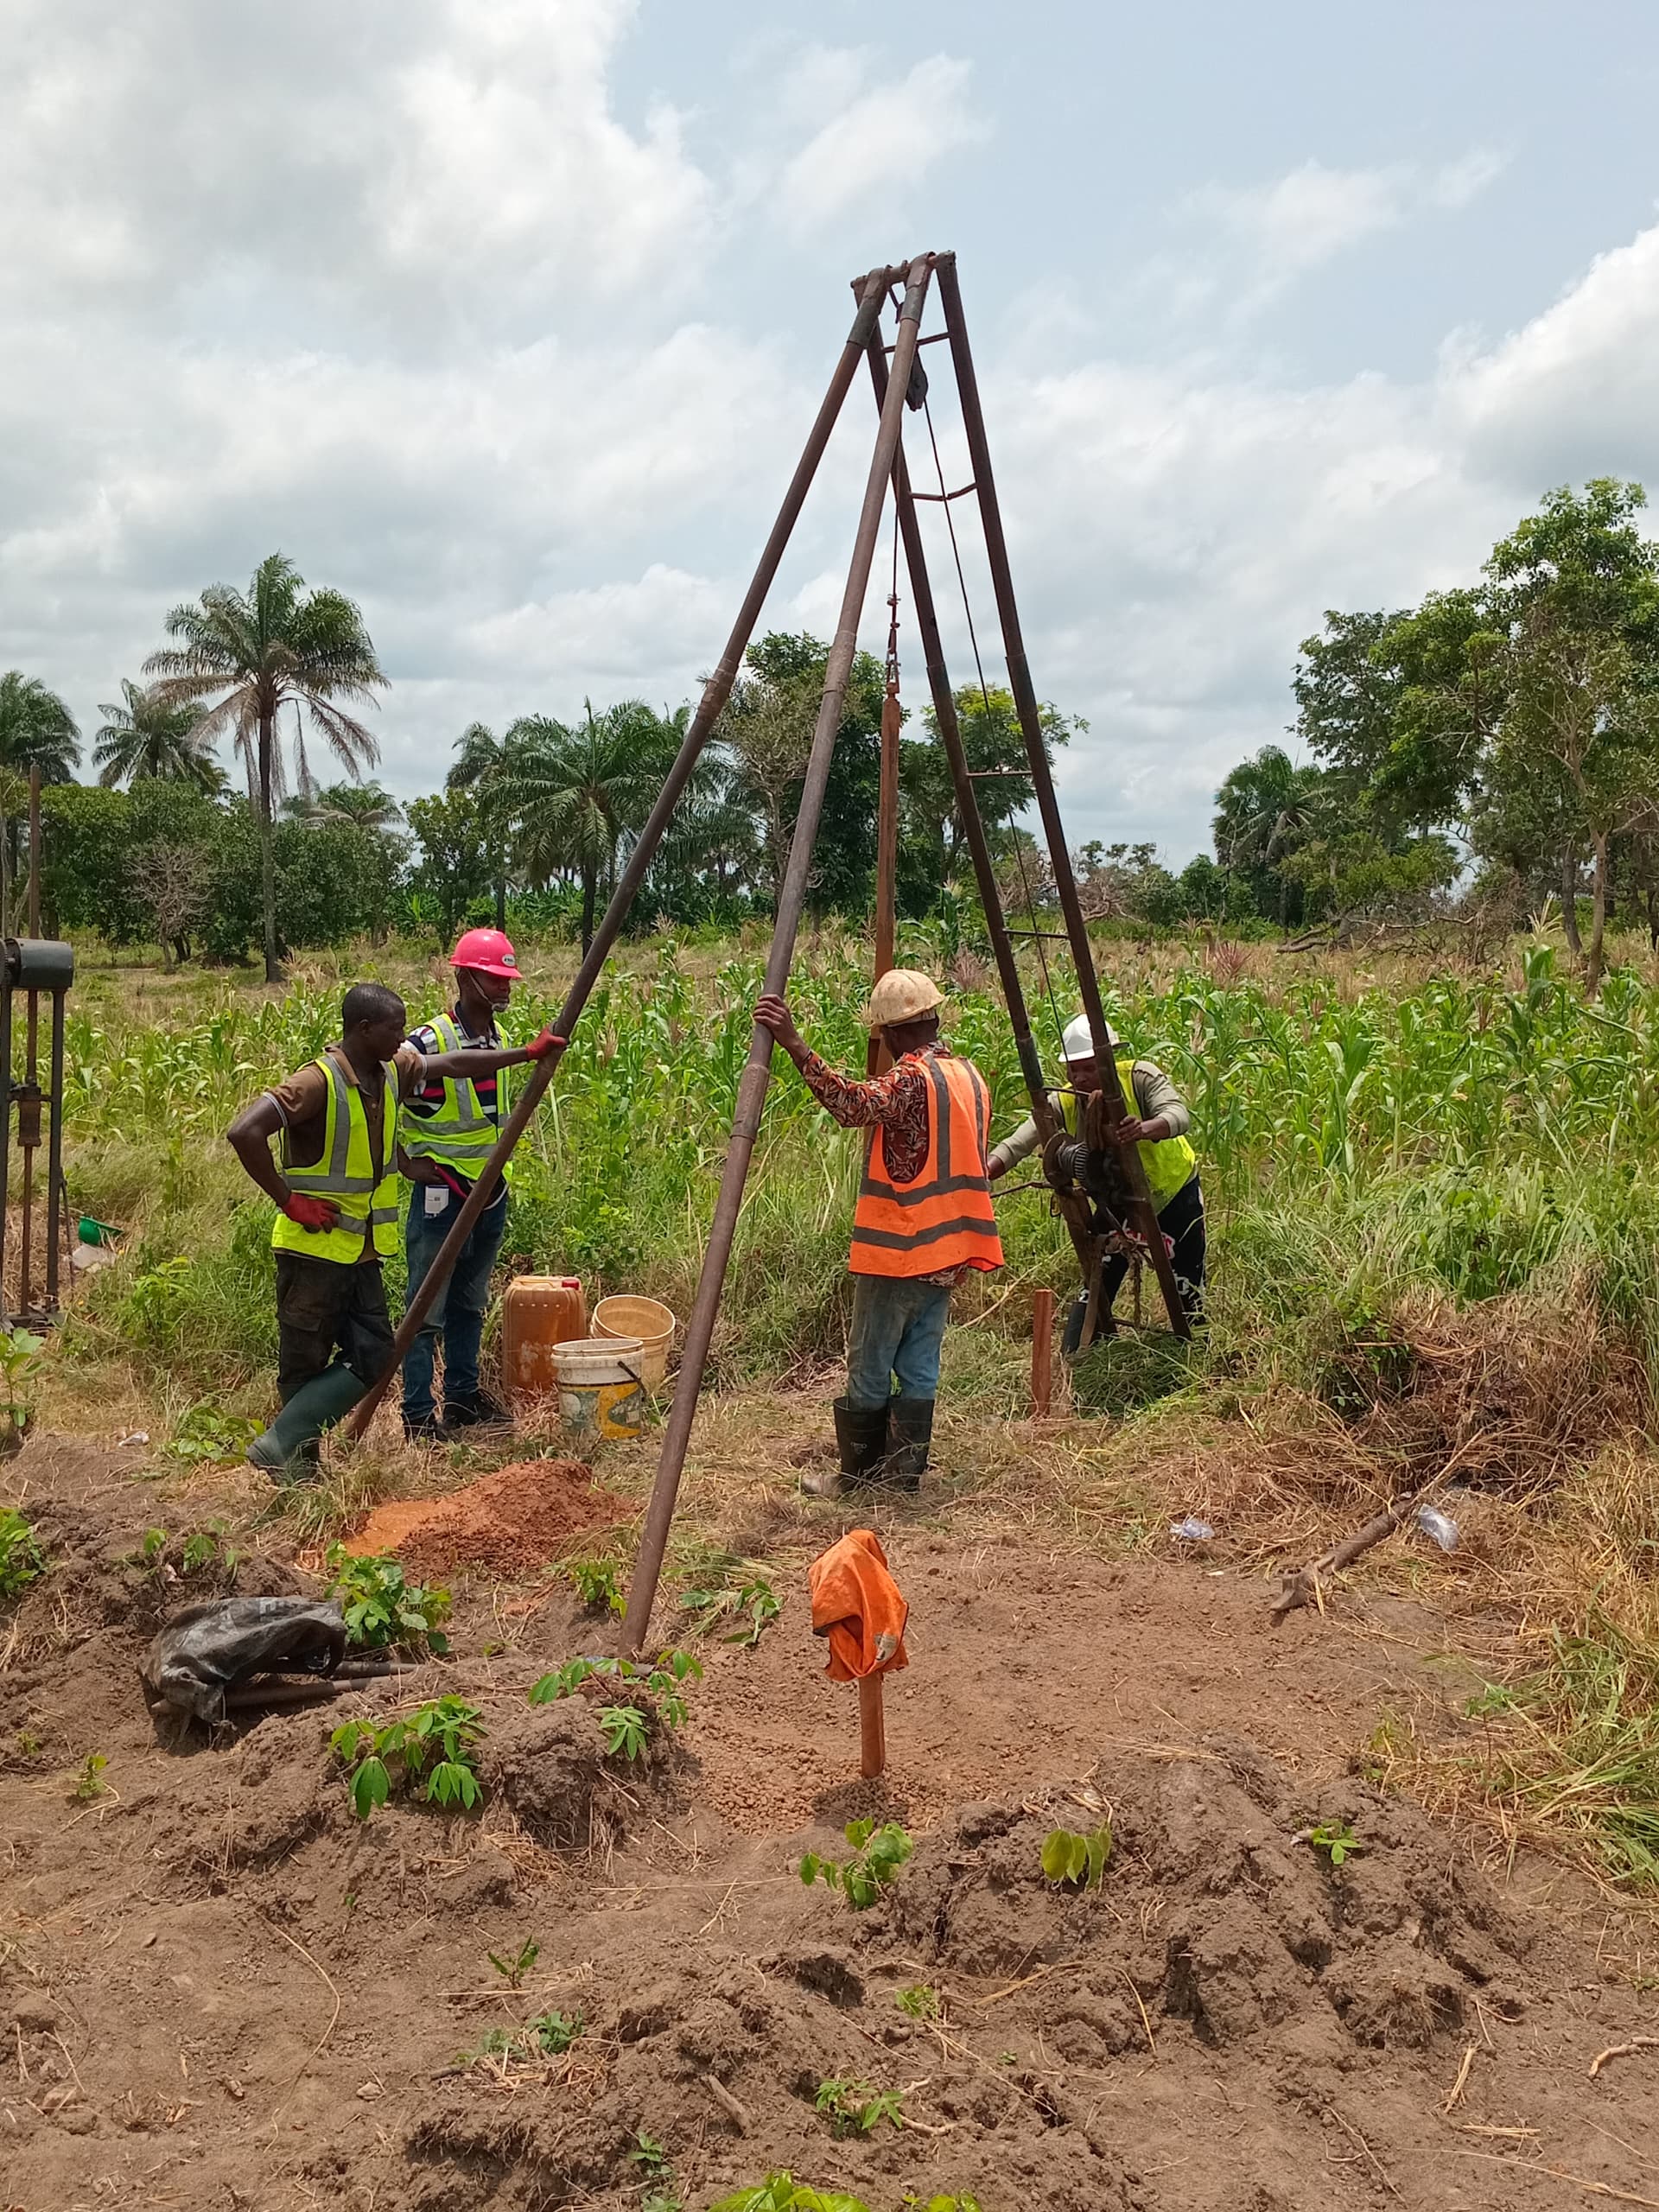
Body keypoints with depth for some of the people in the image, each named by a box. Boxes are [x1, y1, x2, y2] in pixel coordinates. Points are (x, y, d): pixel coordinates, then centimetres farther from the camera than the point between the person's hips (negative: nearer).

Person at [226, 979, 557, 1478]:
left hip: (361, 1250, 8)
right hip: (314, 1247, -8)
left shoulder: (392, 1071, 4)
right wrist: (288, 1200, -22)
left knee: (374, 1354, 4)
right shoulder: (318, 1082, -20)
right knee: (305, 1363, 1)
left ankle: (289, 1450, 10)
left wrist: (528, 1055, 18)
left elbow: (451, 1065, 18)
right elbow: (244, 1132, -28)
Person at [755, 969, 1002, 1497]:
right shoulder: (970, 1075, 11)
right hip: (946, 1253, 8)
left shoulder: (912, 1077, -17)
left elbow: (856, 1106, -36)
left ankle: (856, 1476, 10)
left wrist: (797, 1047, -42)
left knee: (869, 1369, 3)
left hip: (897, 1253, -8)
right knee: (919, 1368, 12)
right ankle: (905, 1471, 16)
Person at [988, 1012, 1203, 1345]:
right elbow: (1019, 1142, -33)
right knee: (1097, 1283, -2)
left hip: (1174, 1191, -2)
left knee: (1188, 1289, 4)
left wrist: (1145, 1129, -68)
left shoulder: (1141, 1077, -27)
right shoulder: (1064, 1101, -20)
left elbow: (1178, 1115, -45)